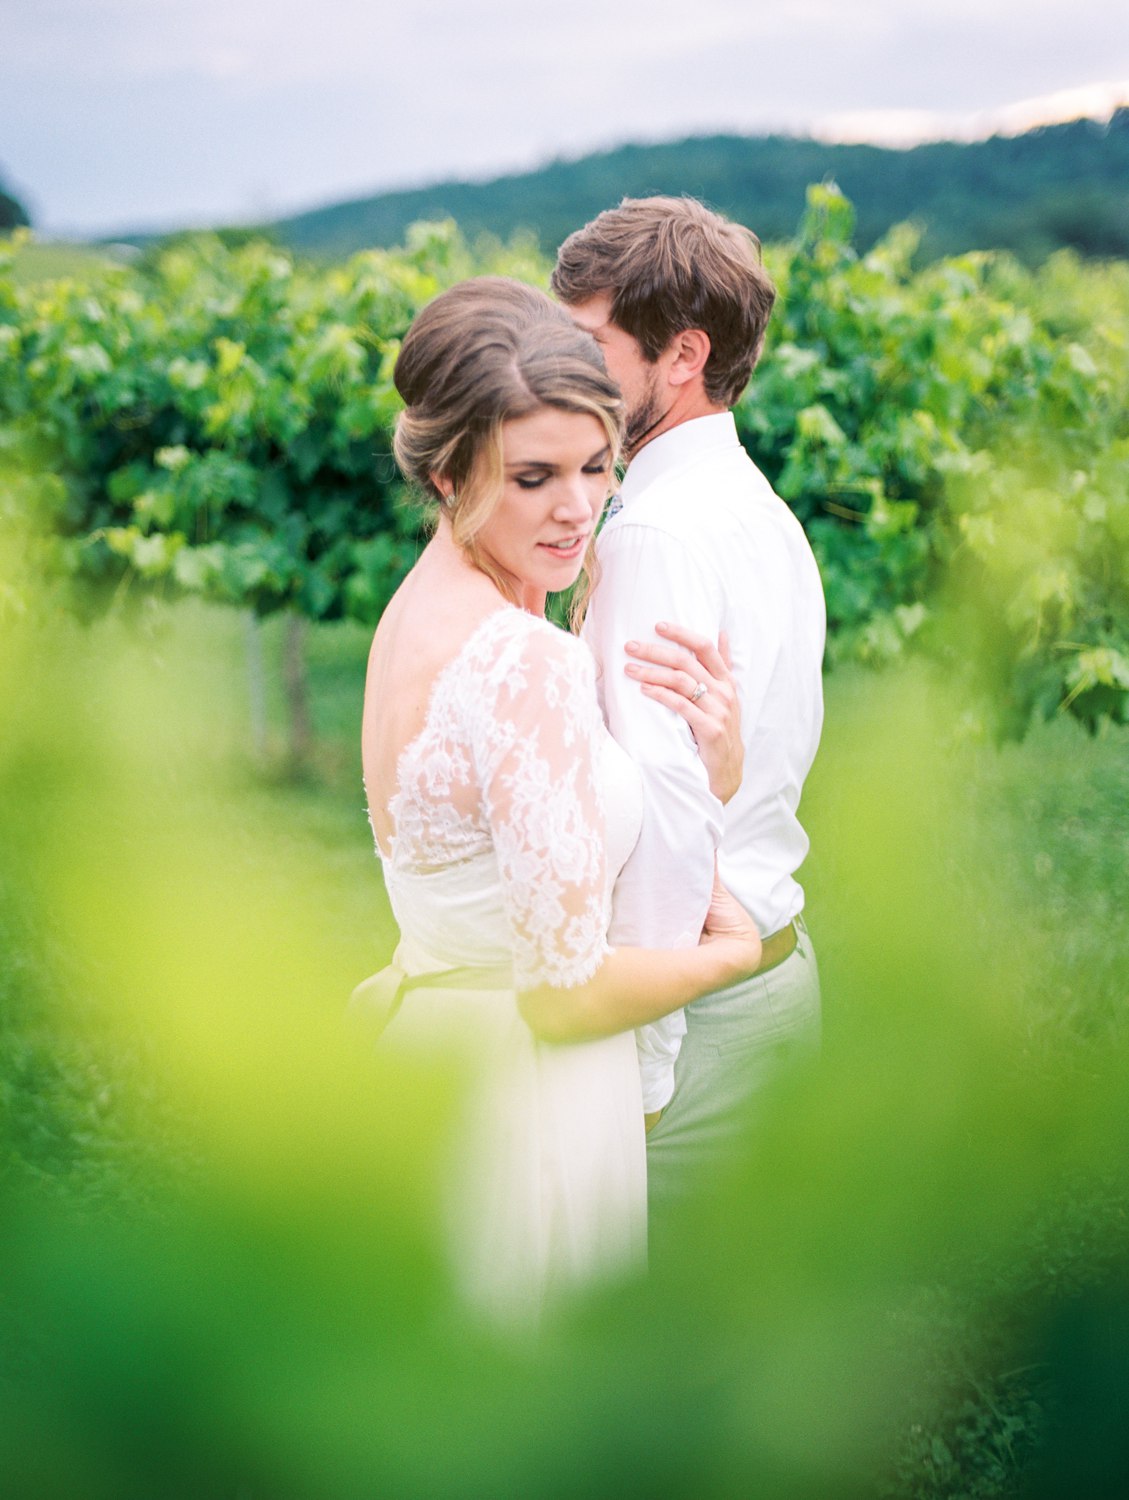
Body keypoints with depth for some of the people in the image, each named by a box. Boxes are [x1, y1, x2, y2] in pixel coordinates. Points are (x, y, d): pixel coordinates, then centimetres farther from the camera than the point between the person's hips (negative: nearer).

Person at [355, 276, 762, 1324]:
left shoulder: (418, 609, 3)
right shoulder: (528, 663, -25)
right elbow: (564, 991, -23)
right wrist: (731, 954, -5)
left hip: (428, 1043, 9)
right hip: (527, 1106, -9)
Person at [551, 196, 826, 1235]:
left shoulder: (656, 532, -19)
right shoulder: (766, 511, 12)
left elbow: (669, 812, -24)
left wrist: (637, 1069, -21)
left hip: (692, 989, -10)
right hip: (780, 962, 10)